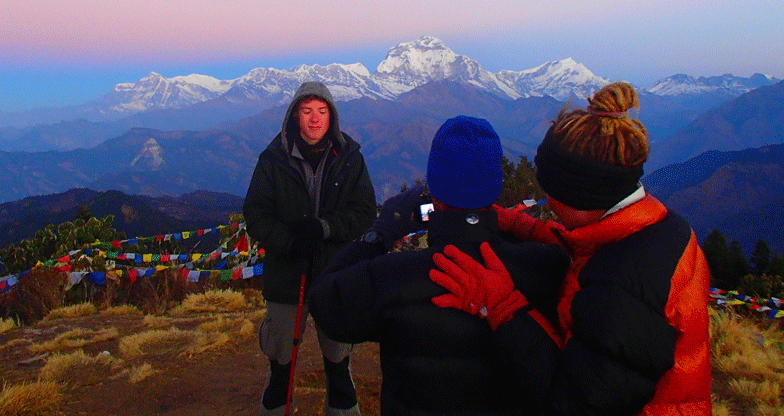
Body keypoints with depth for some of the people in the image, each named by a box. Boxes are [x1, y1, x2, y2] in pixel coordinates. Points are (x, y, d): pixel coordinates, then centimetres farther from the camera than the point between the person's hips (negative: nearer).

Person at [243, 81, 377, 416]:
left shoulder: (349, 157, -3)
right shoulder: (273, 158, -5)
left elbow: (364, 210, -4)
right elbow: (255, 215, -4)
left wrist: (324, 228, -20)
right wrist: (288, 241, -20)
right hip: (286, 272, 0)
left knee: (337, 353, 16)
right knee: (281, 353, 16)